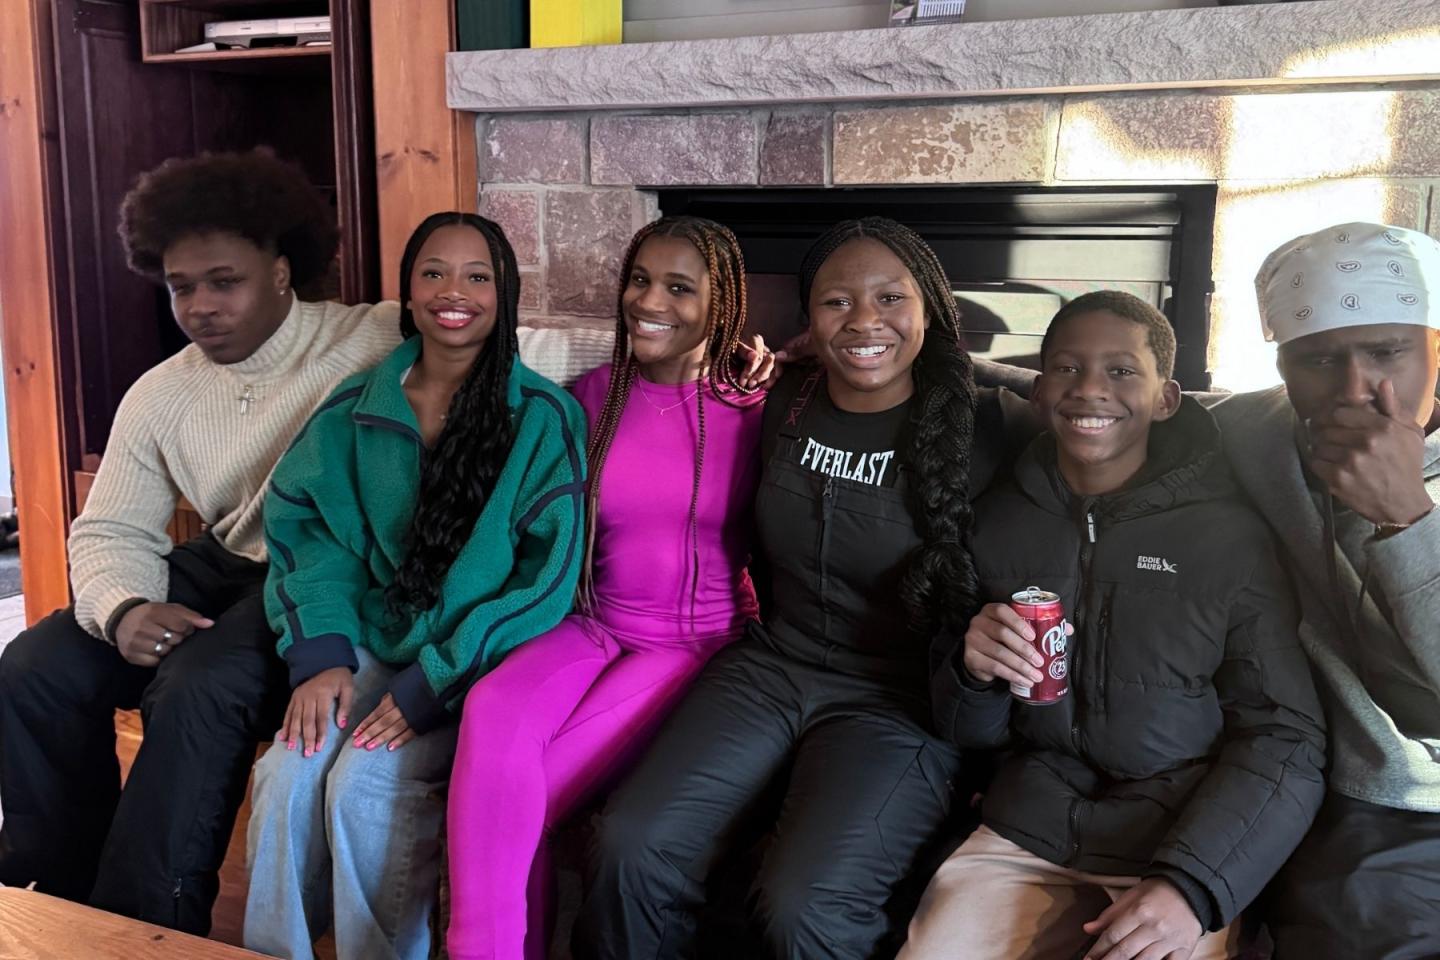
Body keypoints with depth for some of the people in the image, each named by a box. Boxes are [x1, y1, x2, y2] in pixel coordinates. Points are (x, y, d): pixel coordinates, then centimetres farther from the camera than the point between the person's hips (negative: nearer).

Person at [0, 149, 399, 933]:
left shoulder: (370, 342, -11)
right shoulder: (158, 396, 7)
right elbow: (111, 530, 9)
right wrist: (124, 609, -13)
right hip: (225, 570, 7)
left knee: (196, 688, -31)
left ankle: (139, 928, -12)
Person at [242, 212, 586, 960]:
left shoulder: (542, 418, -7)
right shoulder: (354, 409, 5)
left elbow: (549, 575, -13)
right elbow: (304, 528, 5)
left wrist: (436, 681, -19)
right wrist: (320, 651, -12)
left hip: (474, 667, -3)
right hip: (371, 644, 4)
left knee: (366, 786, -25)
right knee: (286, 776, -21)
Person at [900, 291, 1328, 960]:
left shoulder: (1230, 536, -4)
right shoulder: (997, 522, 5)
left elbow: (1286, 741, -6)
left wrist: (1190, 884, -19)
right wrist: (974, 672, -12)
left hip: (1184, 837, -1)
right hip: (1028, 827, 2)